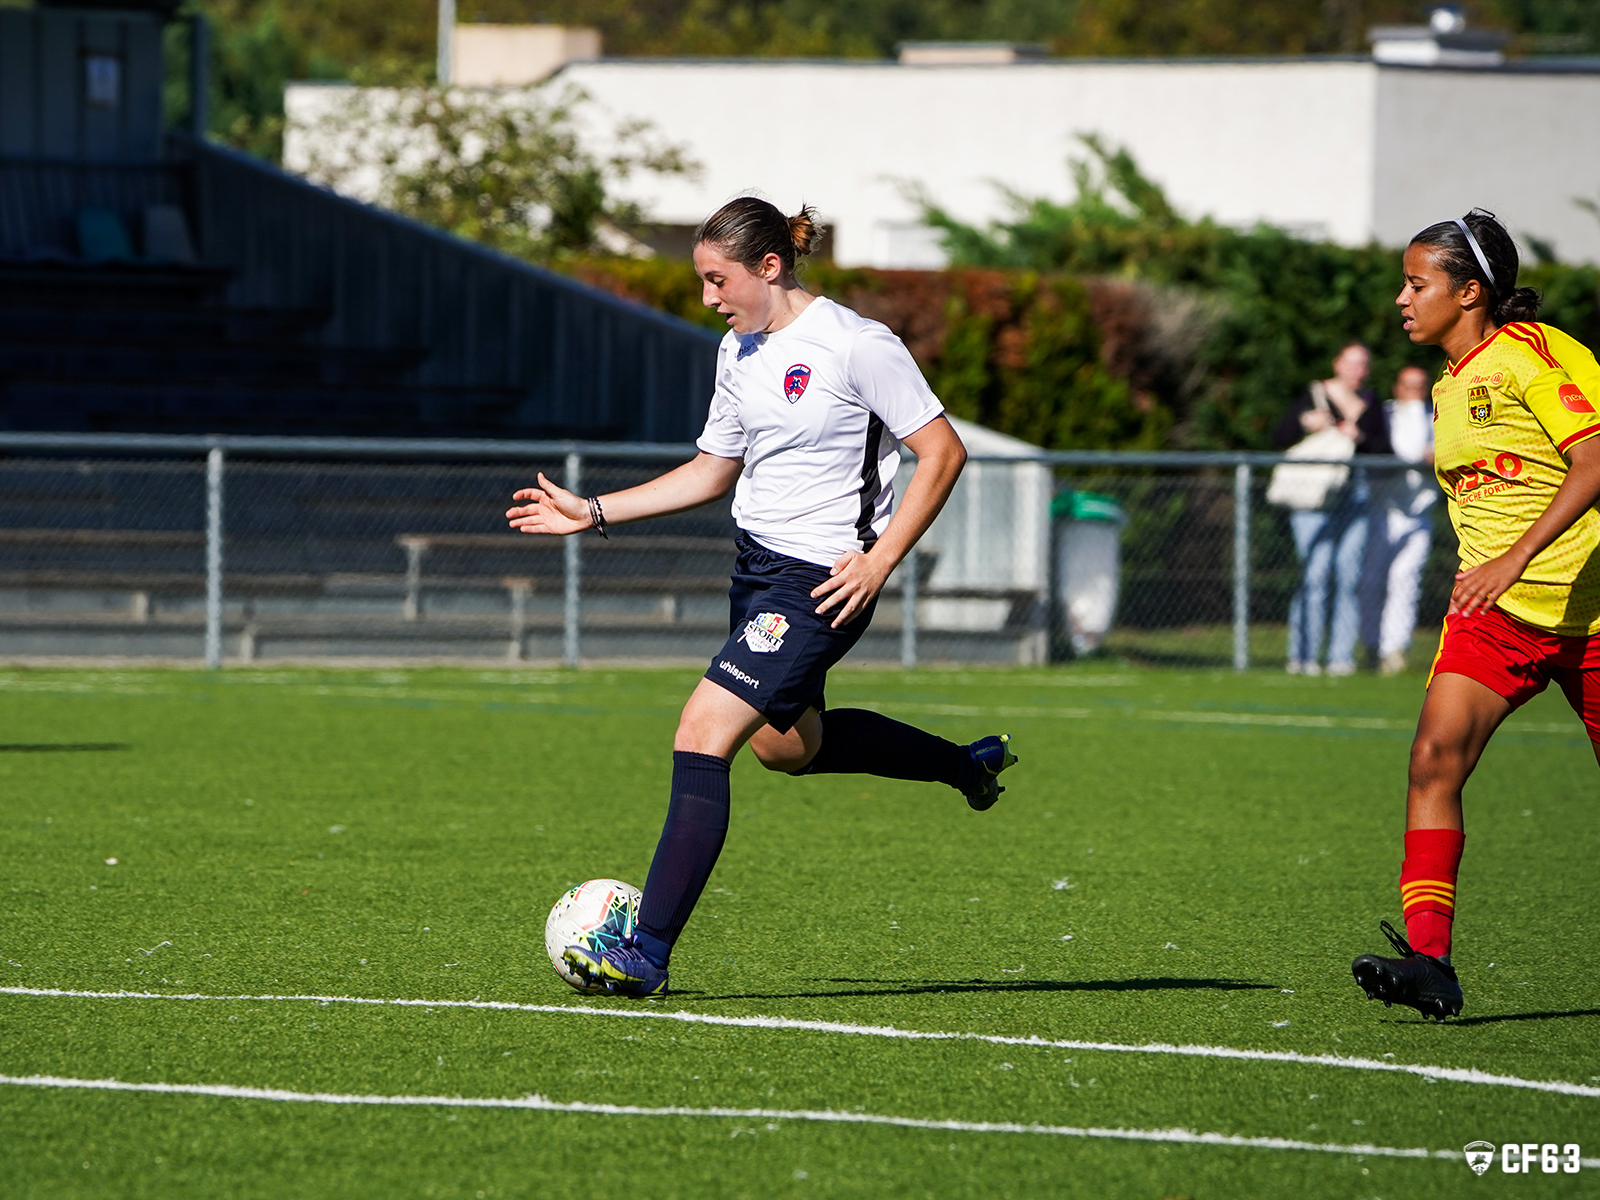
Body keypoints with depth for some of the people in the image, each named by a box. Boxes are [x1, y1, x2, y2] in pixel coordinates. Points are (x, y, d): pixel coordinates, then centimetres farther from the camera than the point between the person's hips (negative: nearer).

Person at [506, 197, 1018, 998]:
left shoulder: (855, 345, -16)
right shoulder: (738, 352, 9)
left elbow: (942, 452, -13)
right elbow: (713, 472, 20)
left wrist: (880, 561, -19)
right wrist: (592, 513, 12)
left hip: (823, 580, -10)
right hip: (758, 565, 10)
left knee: (701, 737, -18)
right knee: (785, 744, 25)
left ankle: (647, 953, -18)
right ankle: (968, 764, 46)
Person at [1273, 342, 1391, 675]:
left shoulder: (1369, 403, 15)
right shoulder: (1313, 396, 3)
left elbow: (1384, 449, 9)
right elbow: (1279, 438, 1)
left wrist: (1360, 438, -9)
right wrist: (1305, 423, -16)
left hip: (1355, 494, 4)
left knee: (1349, 574, -2)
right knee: (1316, 571, -13)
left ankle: (1341, 656, 2)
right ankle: (1303, 656, -10)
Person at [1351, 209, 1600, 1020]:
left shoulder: (1529, 353, -12)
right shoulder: (1449, 389, 13)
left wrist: (1514, 559, -31)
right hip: (1493, 611, 6)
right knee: (1435, 756, -18)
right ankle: (1428, 960, -26)